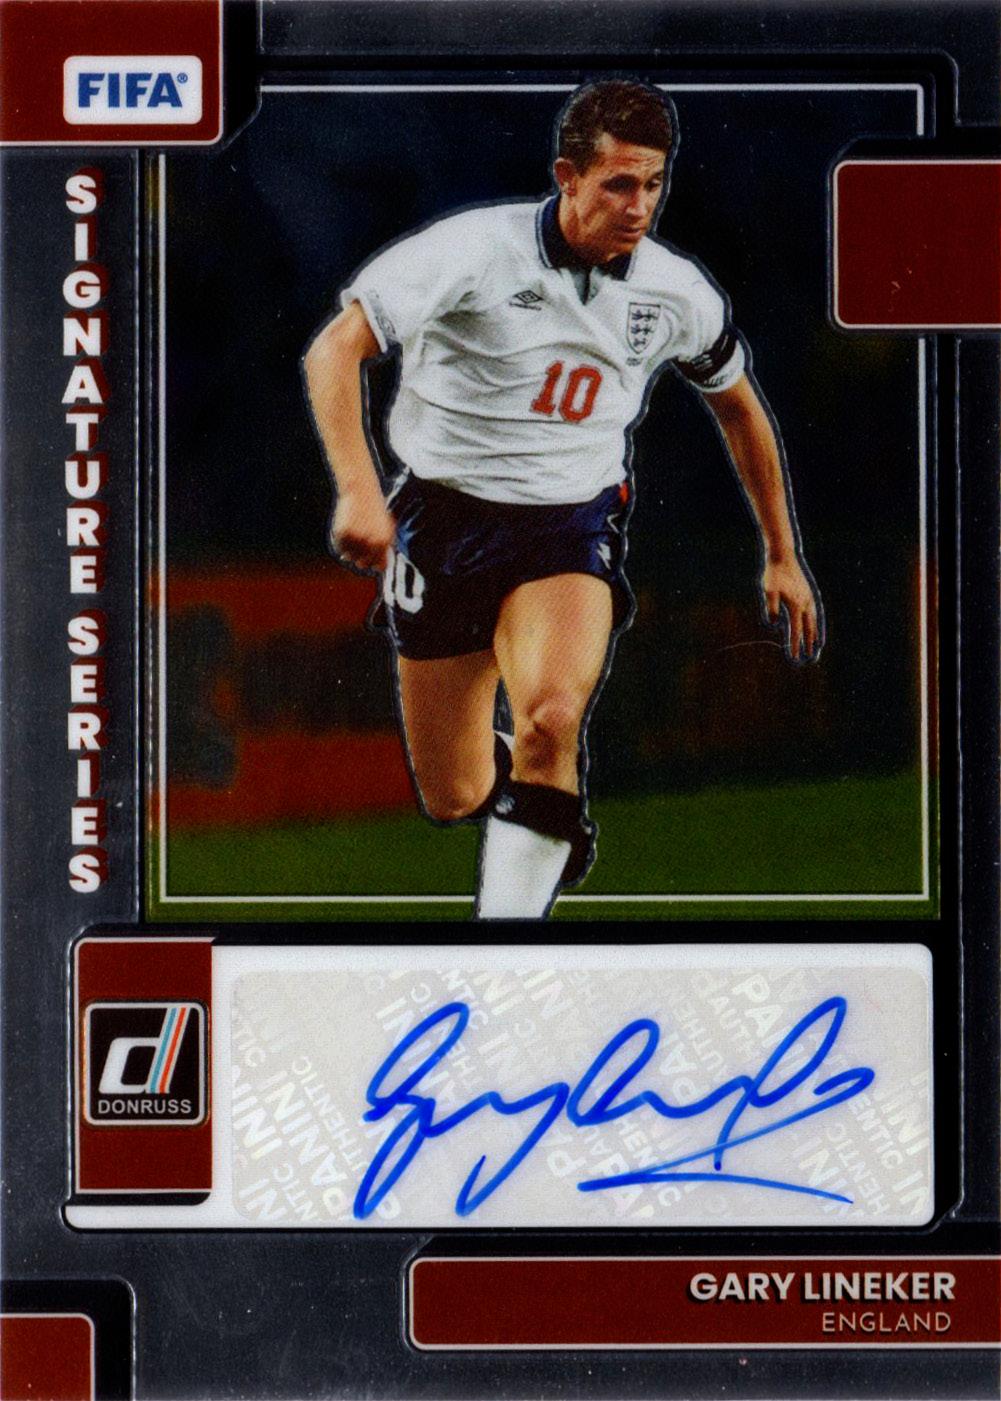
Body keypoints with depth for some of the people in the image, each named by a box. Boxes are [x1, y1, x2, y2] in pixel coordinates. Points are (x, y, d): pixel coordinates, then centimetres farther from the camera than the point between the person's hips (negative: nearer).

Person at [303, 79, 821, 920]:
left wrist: (783, 556, 23)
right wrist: (358, 490, -35)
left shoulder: (676, 293, -2)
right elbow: (334, 351, -20)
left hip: (571, 529, 1)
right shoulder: (478, 250, -15)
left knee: (552, 719, -31)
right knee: (452, 800, 6)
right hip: (443, 524, -1)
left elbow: (740, 408, 17)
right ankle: (526, 794, 44)